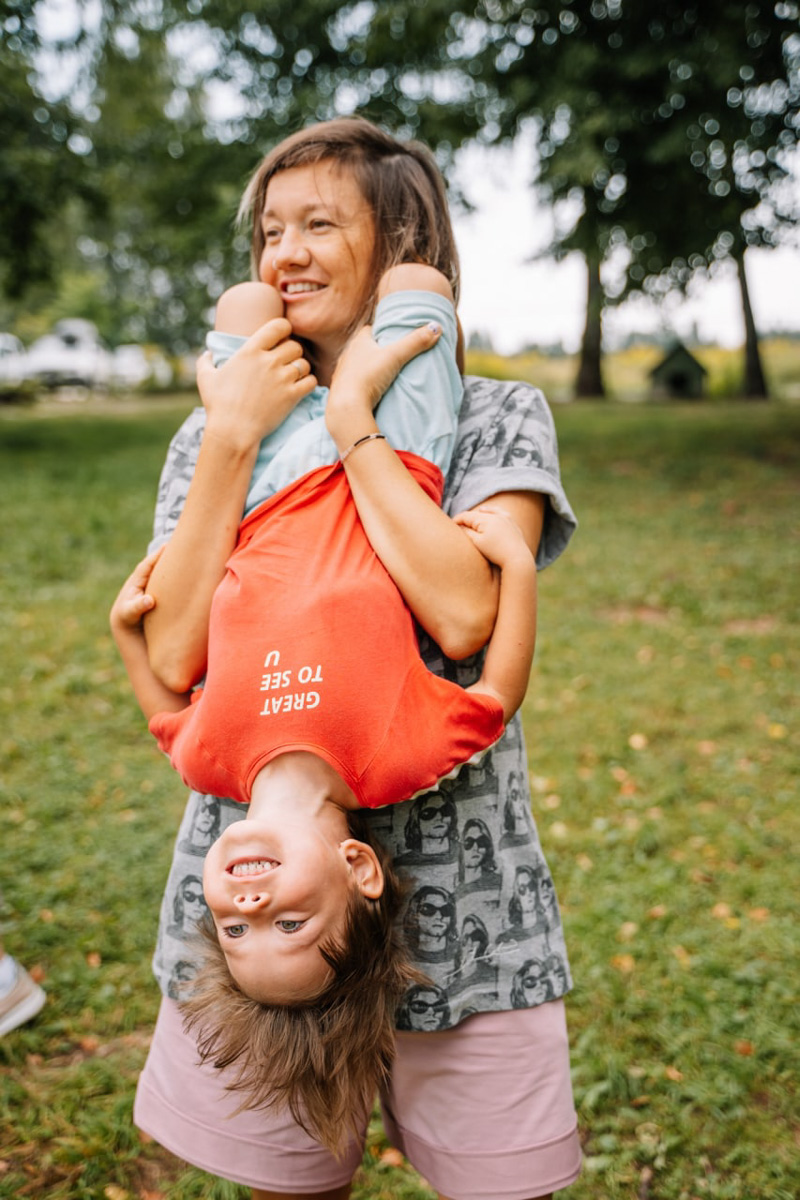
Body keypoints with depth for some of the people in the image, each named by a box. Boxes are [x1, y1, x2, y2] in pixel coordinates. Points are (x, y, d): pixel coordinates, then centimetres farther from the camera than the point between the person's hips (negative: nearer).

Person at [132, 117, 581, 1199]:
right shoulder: (219, 434, 6)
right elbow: (175, 655, -8)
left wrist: (351, 421, -13)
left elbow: (461, 614, -21)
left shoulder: (497, 417, -1)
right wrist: (237, 439, -11)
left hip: (451, 875, -1)